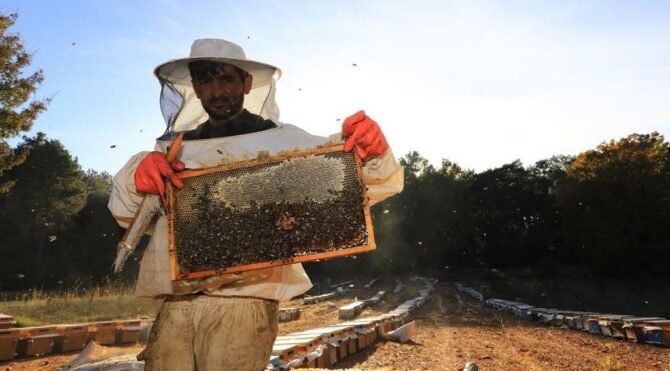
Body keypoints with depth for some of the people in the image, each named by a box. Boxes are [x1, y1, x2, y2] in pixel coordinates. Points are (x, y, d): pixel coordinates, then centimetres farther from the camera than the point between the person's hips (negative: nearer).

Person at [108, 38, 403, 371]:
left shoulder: (284, 142, 6)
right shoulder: (175, 149, 16)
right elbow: (128, 213, 13)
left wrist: (372, 153, -21)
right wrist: (136, 176, -9)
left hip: (242, 302, -3)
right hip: (175, 306, 4)